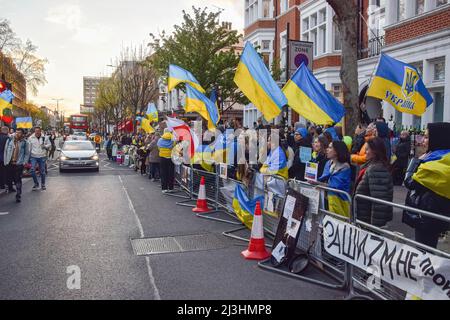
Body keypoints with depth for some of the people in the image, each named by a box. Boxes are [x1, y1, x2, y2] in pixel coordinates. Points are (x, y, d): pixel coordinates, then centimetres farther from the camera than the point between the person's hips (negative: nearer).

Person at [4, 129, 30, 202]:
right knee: (9, 179, 13)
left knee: (18, 180, -3)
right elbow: (5, 151, 8)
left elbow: (27, 154, 5)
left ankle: (18, 196, 2)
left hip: (19, 164, -2)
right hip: (9, 163, 2)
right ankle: (10, 188, 39)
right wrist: (5, 161, 5)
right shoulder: (9, 140, 3)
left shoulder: (25, 143, -1)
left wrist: (24, 162, -4)